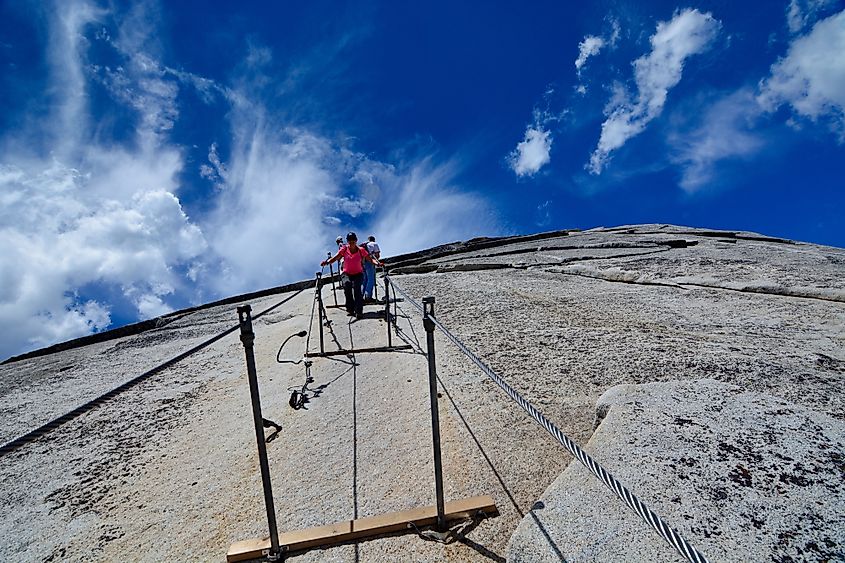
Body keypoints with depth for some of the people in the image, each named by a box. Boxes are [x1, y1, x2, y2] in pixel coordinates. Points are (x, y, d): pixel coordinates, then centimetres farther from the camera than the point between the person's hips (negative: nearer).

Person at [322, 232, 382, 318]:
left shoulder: (361, 250, -4)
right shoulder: (344, 249, -2)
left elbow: (370, 259, -8)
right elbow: (335, 258, -13)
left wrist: (377, 263, -28)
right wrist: (327, 262, -32)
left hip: (358, 274, -1)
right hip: (346, 274, 1)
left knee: (356, 287, -27)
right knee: (347, 284, -29)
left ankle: (359, 311, -22)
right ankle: (350, 309, -18)